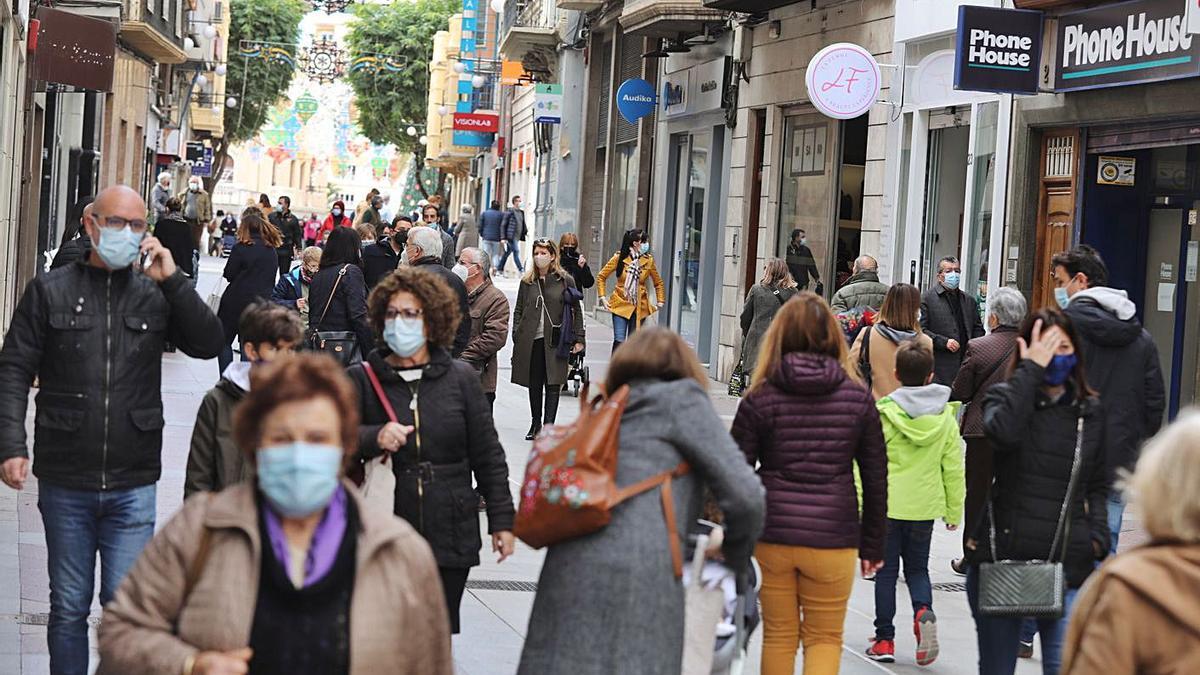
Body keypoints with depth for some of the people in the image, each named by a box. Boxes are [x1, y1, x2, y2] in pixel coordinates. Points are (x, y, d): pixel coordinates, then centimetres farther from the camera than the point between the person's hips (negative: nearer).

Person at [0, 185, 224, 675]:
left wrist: (172, 281, -11)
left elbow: (209, 344, -4)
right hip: (64, 482, 0)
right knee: (68, 609, 9)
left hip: (133, 486, 0)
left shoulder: (156, 295, 5)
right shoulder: (50, 292, 2)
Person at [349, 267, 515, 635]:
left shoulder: (461, 379, 6)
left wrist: (502, 520, 7)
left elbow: (488, 456, 10)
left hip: (451, 537, 1)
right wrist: (374, 438, -28)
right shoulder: (362, 379, 1)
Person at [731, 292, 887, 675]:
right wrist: (872, 545, 13)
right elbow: (876, 479, 4)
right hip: (833, 540, 0)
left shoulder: (760, 399, -3)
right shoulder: (858, 400, 1)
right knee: (825, 638, 11)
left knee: (778, 636, 15)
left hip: (771, 538, 0)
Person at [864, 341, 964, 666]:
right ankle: (924, 612, -13)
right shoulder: (945, 416, -1)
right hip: (925, 505, 2)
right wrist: (954, 510, 11)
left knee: (886, 571, 9)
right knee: (917, 568, 15)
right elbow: (953, 467, 2)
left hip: (887, 504, -2)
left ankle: (884, 638, 10)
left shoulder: (883, 412, -10)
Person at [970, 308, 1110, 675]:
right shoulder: (1005, 396, 1)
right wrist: (1031, 369, -18)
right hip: (1000, 561, -1)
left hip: (1067, 566, 1)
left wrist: (1097, 535, 3)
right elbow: (1003, 431, -24)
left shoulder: (1090, 412, 9)